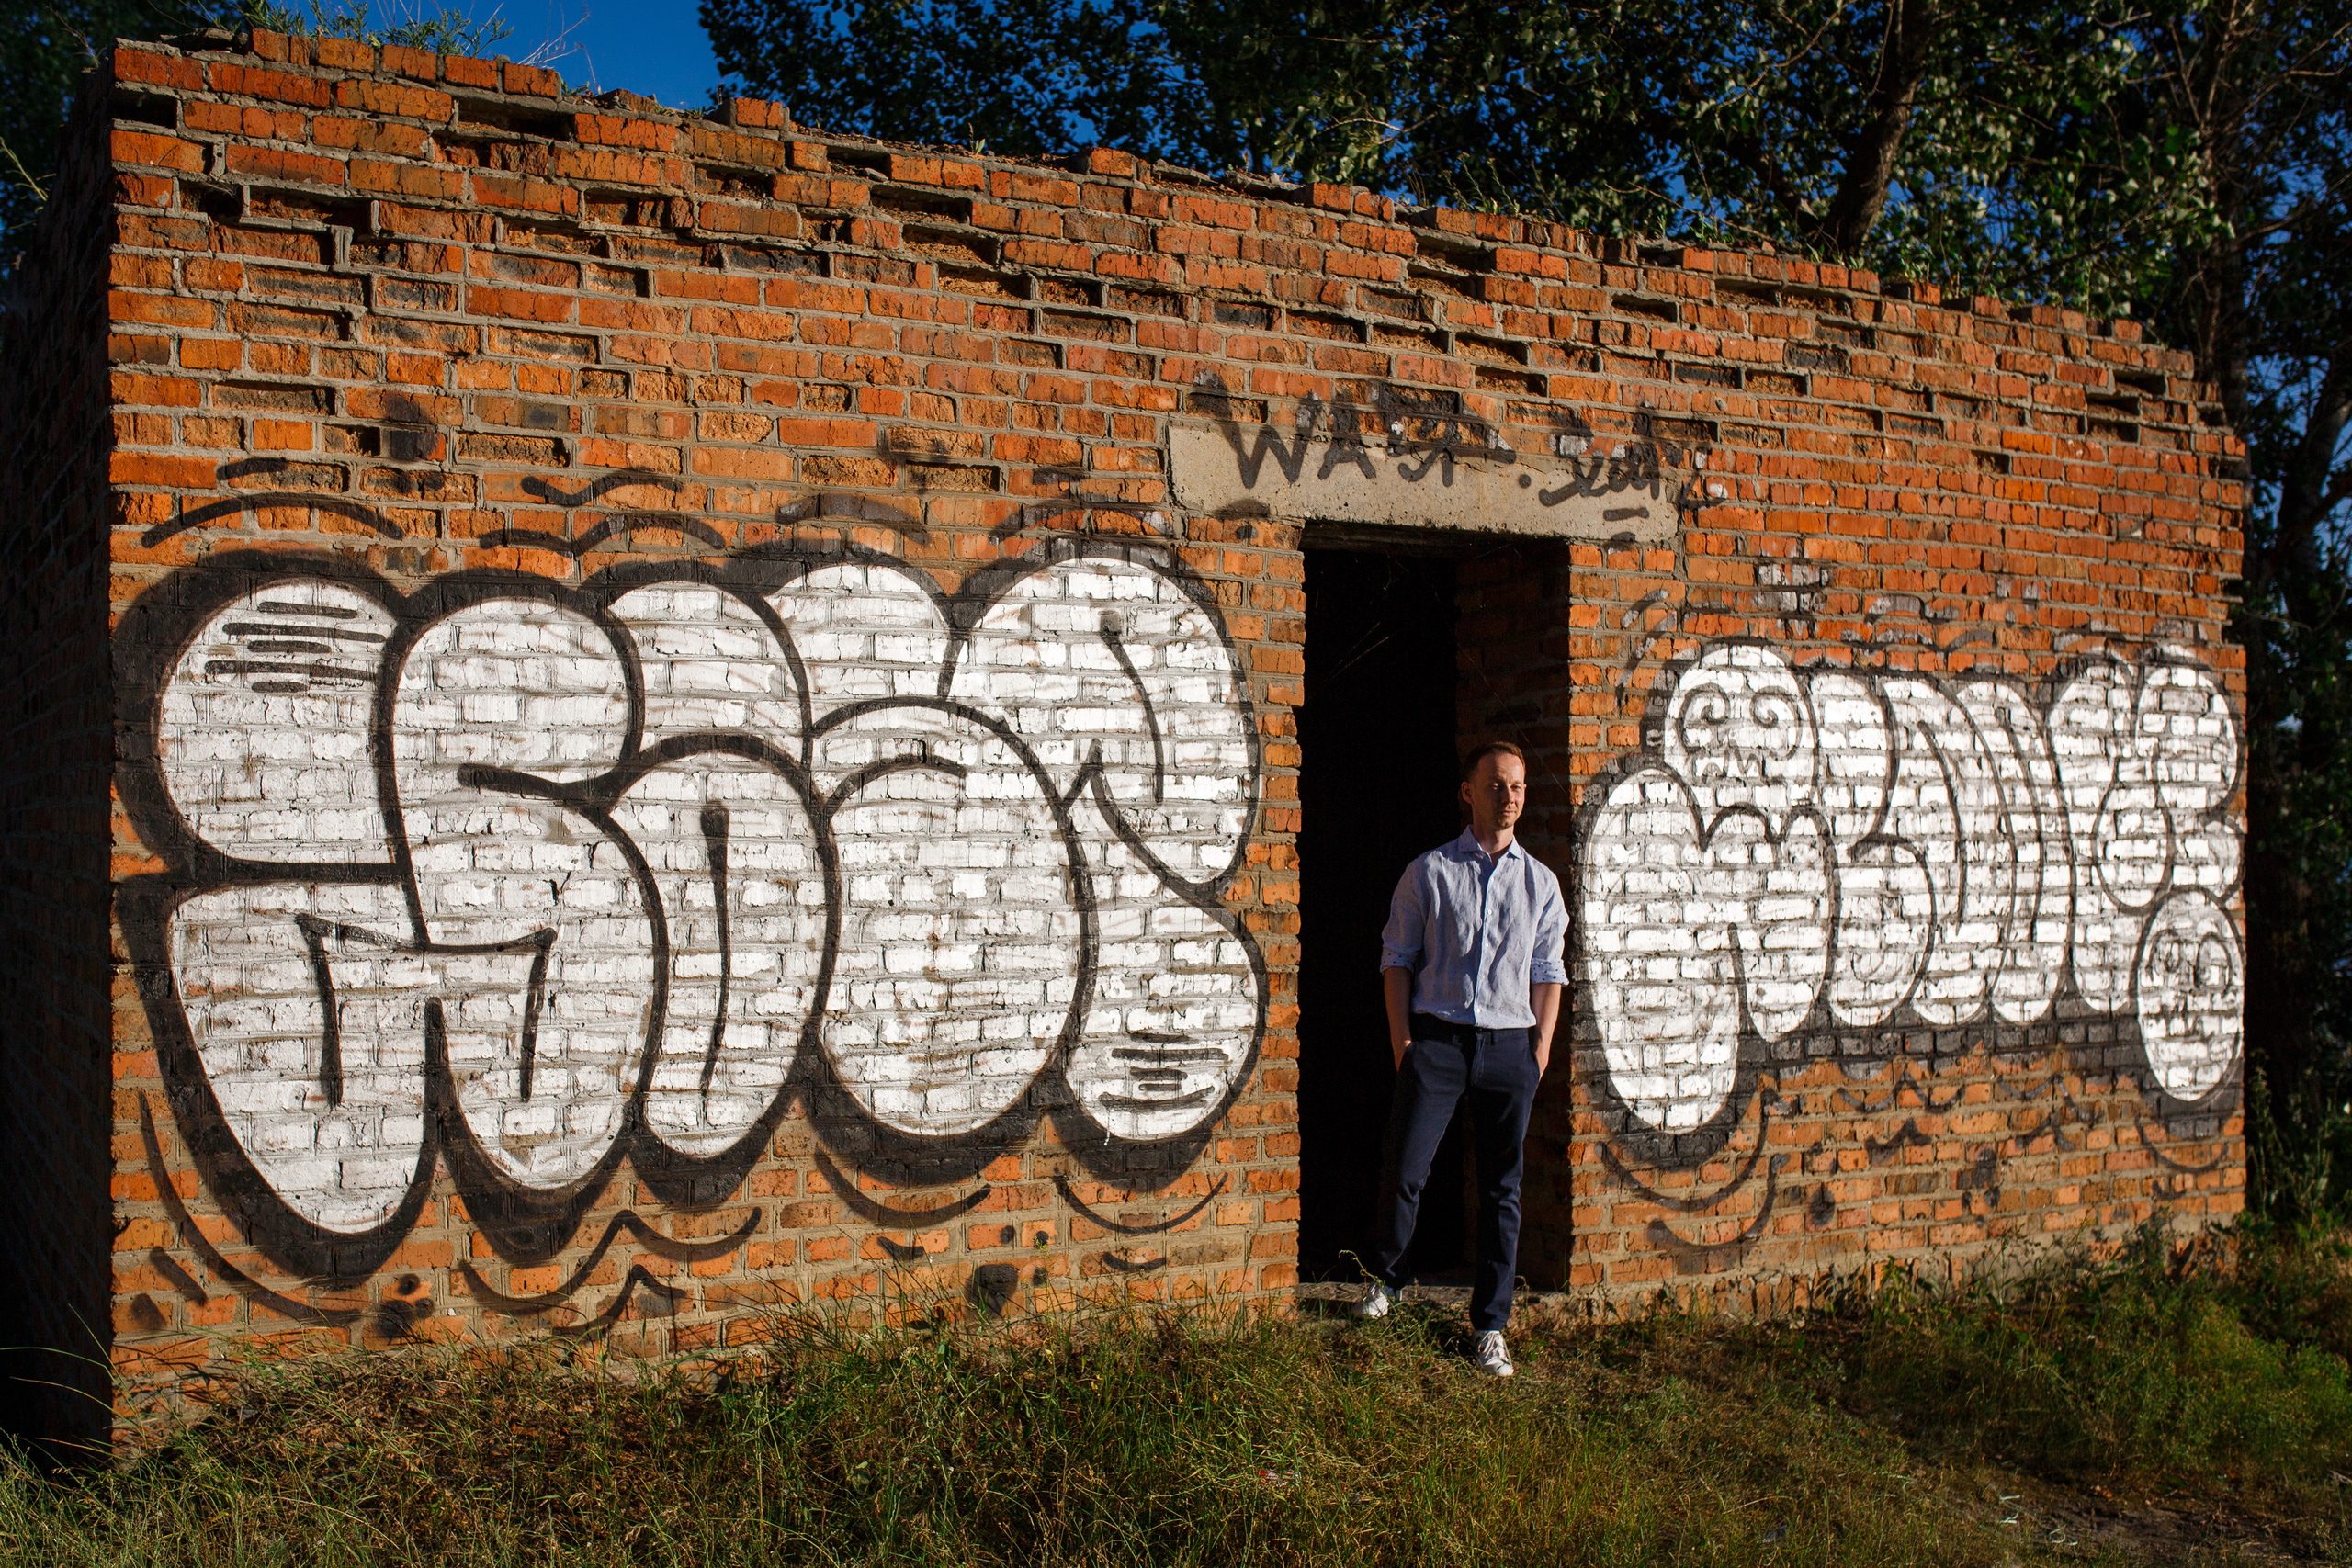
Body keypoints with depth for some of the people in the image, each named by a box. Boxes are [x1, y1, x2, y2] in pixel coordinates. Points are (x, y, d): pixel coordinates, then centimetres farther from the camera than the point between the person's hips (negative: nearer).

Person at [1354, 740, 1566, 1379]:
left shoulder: (1540, 882, 11)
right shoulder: (1429, 872, 4)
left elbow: (1547, 971, 12)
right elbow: (1397, 956, 5)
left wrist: (1542, 1046, 2)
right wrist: (1401, 1037, -3)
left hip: (1510, 1044, 2)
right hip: (1437, 1038, -2)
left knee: (1501, 1188, 4)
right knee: (1404, 1170, -6)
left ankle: (1490, 1326, 13)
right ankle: (1386, 1278, 22)